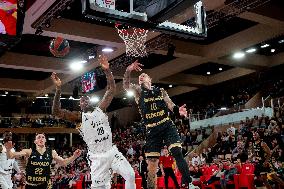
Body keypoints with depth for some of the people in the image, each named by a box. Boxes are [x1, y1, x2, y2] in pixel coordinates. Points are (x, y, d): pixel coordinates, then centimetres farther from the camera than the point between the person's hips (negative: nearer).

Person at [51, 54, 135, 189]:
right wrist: (58, 89, -21)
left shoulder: (100, 109, 8)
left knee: (130, 176, -3)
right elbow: (56, 112, -11)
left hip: (112, 151, 3)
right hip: (97, 156, -3)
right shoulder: (79, 117, 0)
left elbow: (111, 90, 4)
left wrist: (107, 70, -10)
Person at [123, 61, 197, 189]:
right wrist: (128, 71, -29)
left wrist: (178, 110, -18)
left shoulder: (161, 91, 13)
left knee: (177, 152, -17)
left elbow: (170, 105, 6)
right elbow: (126, 86, -11)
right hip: (152, 130, 0)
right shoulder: (138, 92, 8)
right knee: (152, 164, 0)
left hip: (167, 126, 0)